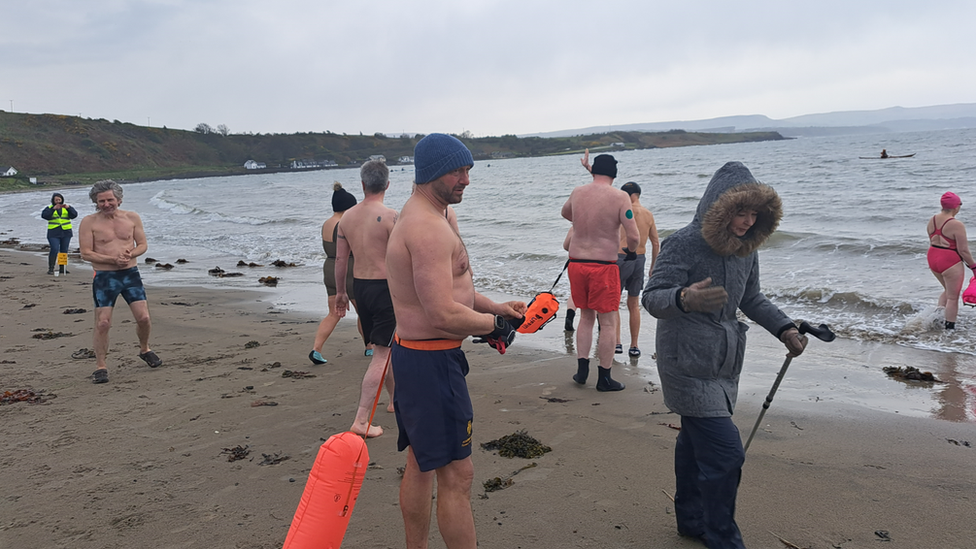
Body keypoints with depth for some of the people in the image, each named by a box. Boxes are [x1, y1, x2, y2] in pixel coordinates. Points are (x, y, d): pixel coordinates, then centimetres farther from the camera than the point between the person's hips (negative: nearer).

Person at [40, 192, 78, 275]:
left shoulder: (68, 208, 12)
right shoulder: (49, 208, 7)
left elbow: (74, 215, -4)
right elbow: (44, 215, -10)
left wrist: (68, 208, -19)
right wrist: (53, 209, -18)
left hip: (66, 233, 2)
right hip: (53, 233, -2)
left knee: (64, 251, 6)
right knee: (54, 250, -14)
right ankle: (51, 268, -7)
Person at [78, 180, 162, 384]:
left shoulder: (132, 218, 6)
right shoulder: (89, 222, -3)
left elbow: (143, 245, 8)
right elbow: (86, 253, -7)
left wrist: (130, 254, -14)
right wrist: (113, 260, -18)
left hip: (130, 273, 2)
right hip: (104, 277, -2)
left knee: (144, 317, -1)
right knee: (102, 323, -4)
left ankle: (144, 349, 27)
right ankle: (100, 366, 9)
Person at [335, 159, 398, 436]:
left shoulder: (347, 217, 4)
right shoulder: (389, 216, -16)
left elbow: (340, 259, 9)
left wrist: (340, 292, 20)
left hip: (359, 286, 7)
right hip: (385, 287, -7)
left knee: (382, 347, 23)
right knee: (382, 354, -2)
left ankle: (395, 400, 41)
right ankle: (361, 421, -4)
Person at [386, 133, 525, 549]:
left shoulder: (419, 216, 12)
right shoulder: (428, 228, -22)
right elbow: (444, 315, -28)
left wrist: (496, 307, 7)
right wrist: (494, 323, -11)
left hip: (412, 354, 11)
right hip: (431, 361, -11)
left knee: (421, 465, 22)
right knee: (456, 475, -1)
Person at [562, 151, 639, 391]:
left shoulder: (577, 192, 4)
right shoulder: (619, 197, -10)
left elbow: (565, 213, 26)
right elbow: (633, 236, -14)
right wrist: (631, 251, 7)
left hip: (576, 262, 5)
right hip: (603, 265, -4)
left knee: (586, 317, 20)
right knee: (608, 322, 7)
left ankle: (582, 368, 18)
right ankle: (604, 378, 12)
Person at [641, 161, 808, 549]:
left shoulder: (746, 248, 5)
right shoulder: (683, 244, -18)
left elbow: (751, 299, 19)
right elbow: (651, 298, -23)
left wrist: (784, 328, 6)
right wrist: (685, 299, -44)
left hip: (724, 365, 8)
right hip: (689, 366, -8)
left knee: (696, 441, 20)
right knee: (724, 452, -10)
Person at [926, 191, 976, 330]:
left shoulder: (932, 220, 3)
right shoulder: (957, 225, -19)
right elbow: (963, 250, -16)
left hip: (933, 259, 7)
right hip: (950, 262, -7)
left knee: (947, 290, 26)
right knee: (953, 298, 6)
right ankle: (949, 328, 11)